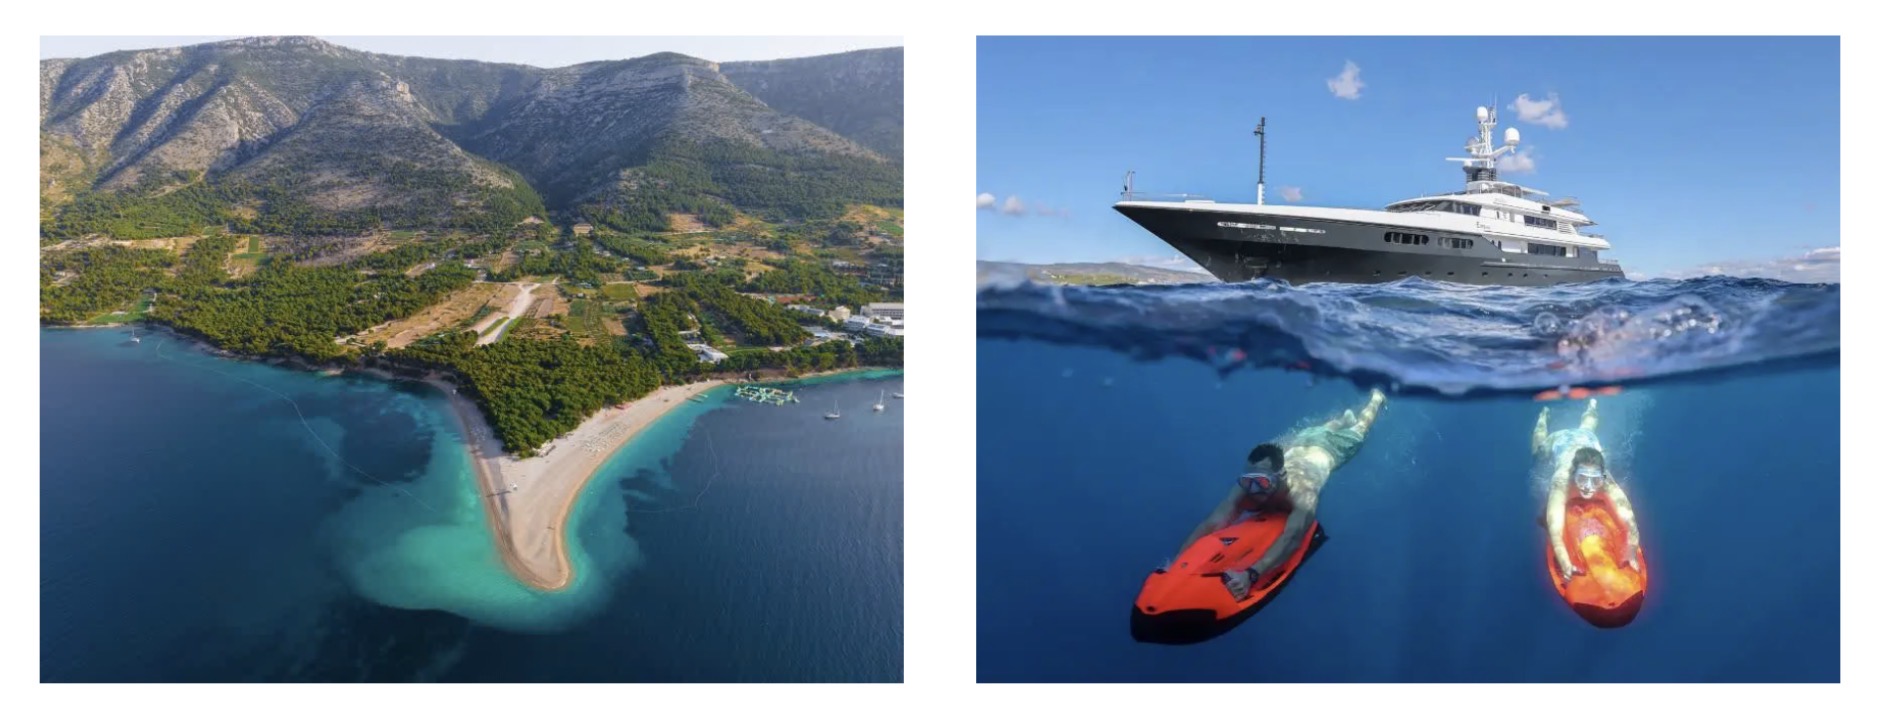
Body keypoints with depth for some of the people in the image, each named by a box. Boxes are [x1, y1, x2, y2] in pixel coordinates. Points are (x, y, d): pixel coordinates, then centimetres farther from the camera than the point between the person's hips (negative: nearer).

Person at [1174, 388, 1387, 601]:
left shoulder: (1302, 491, -55)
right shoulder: (1244, 488, -43)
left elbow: (1292, 537, -69)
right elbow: (1210, 524, -51)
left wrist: (1251, 574, -84)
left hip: (1326, 450, -2)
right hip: (1296, 446, 2)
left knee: (1357, 431, 31)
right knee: (1323, 430, 38)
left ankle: (1377, 398, 60)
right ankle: (1343, 418, 68)